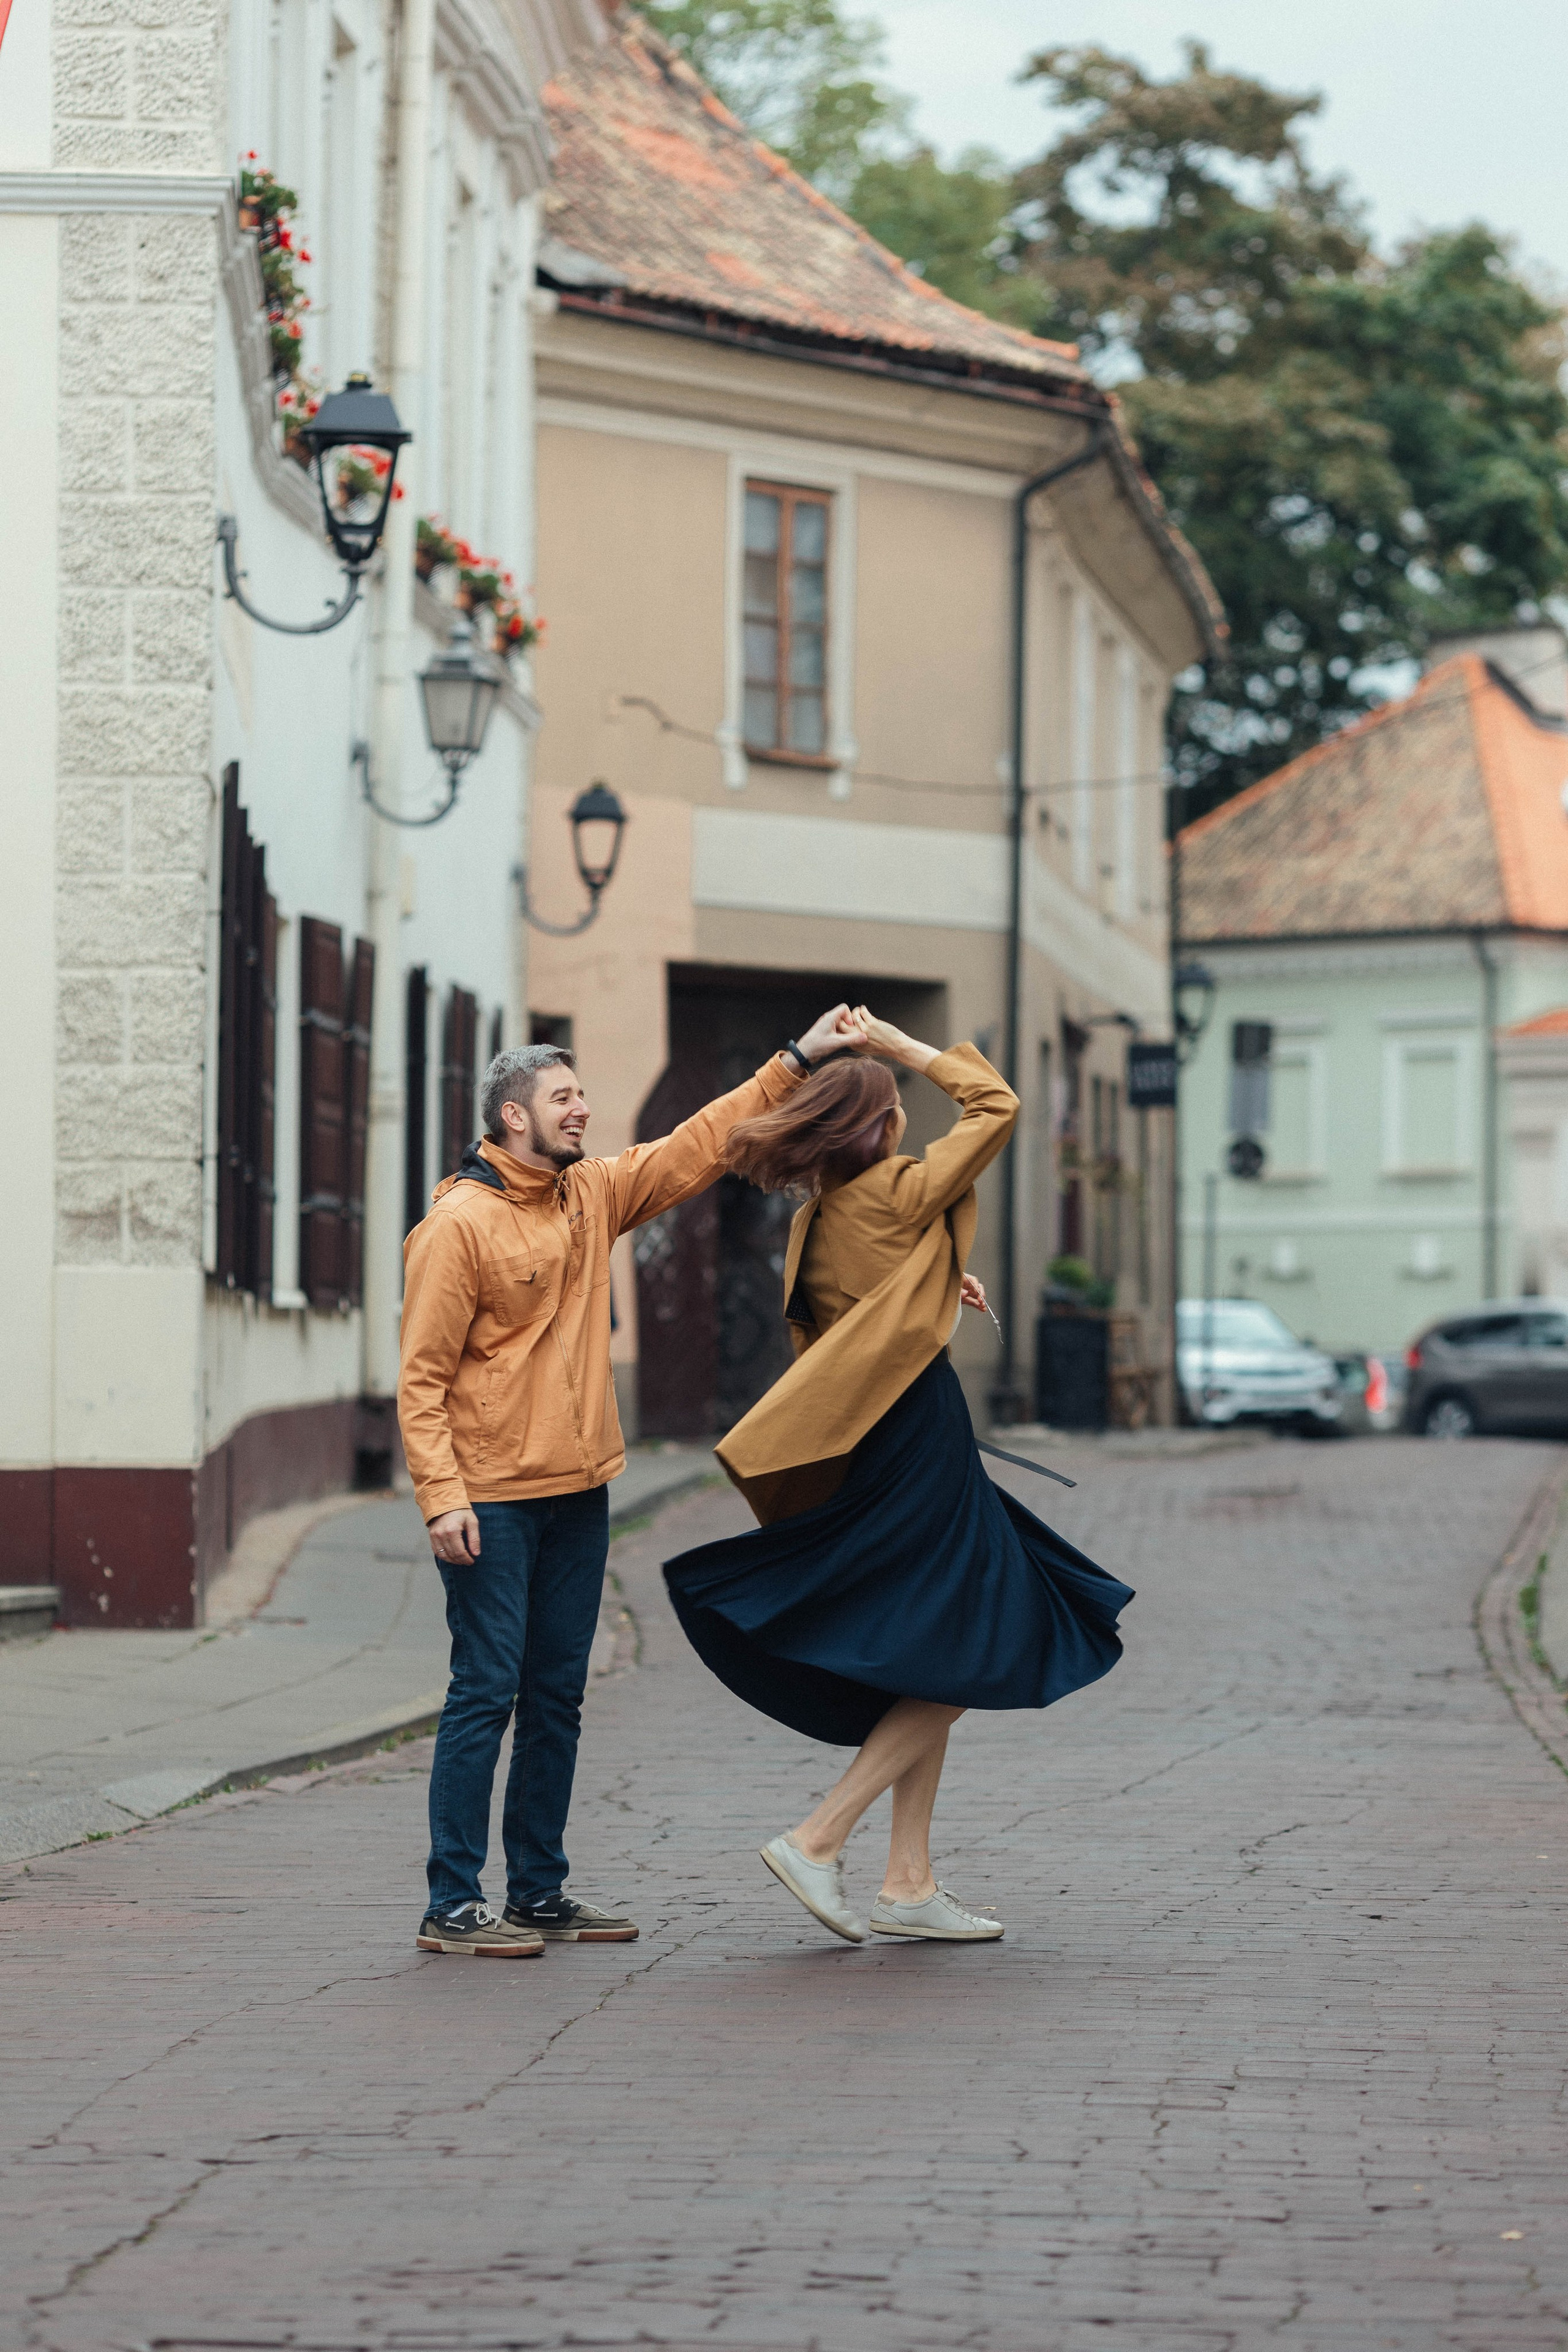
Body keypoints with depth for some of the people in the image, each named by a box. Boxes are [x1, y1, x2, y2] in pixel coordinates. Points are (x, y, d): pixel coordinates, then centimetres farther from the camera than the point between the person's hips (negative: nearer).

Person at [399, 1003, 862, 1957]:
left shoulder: (592, 1195, 11)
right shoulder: (458, 1224, -10)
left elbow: (698, 1151, 14)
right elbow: (422, 1376, -12)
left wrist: (795, 1066, 8)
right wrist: (443, 1498, -19)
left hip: (579, 1492, 7)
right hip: (492, 1501, -7)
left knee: (557, 1698, 11)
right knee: (488, 1692, -7)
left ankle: (541, 1892, 19)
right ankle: (453, 1904, -3)